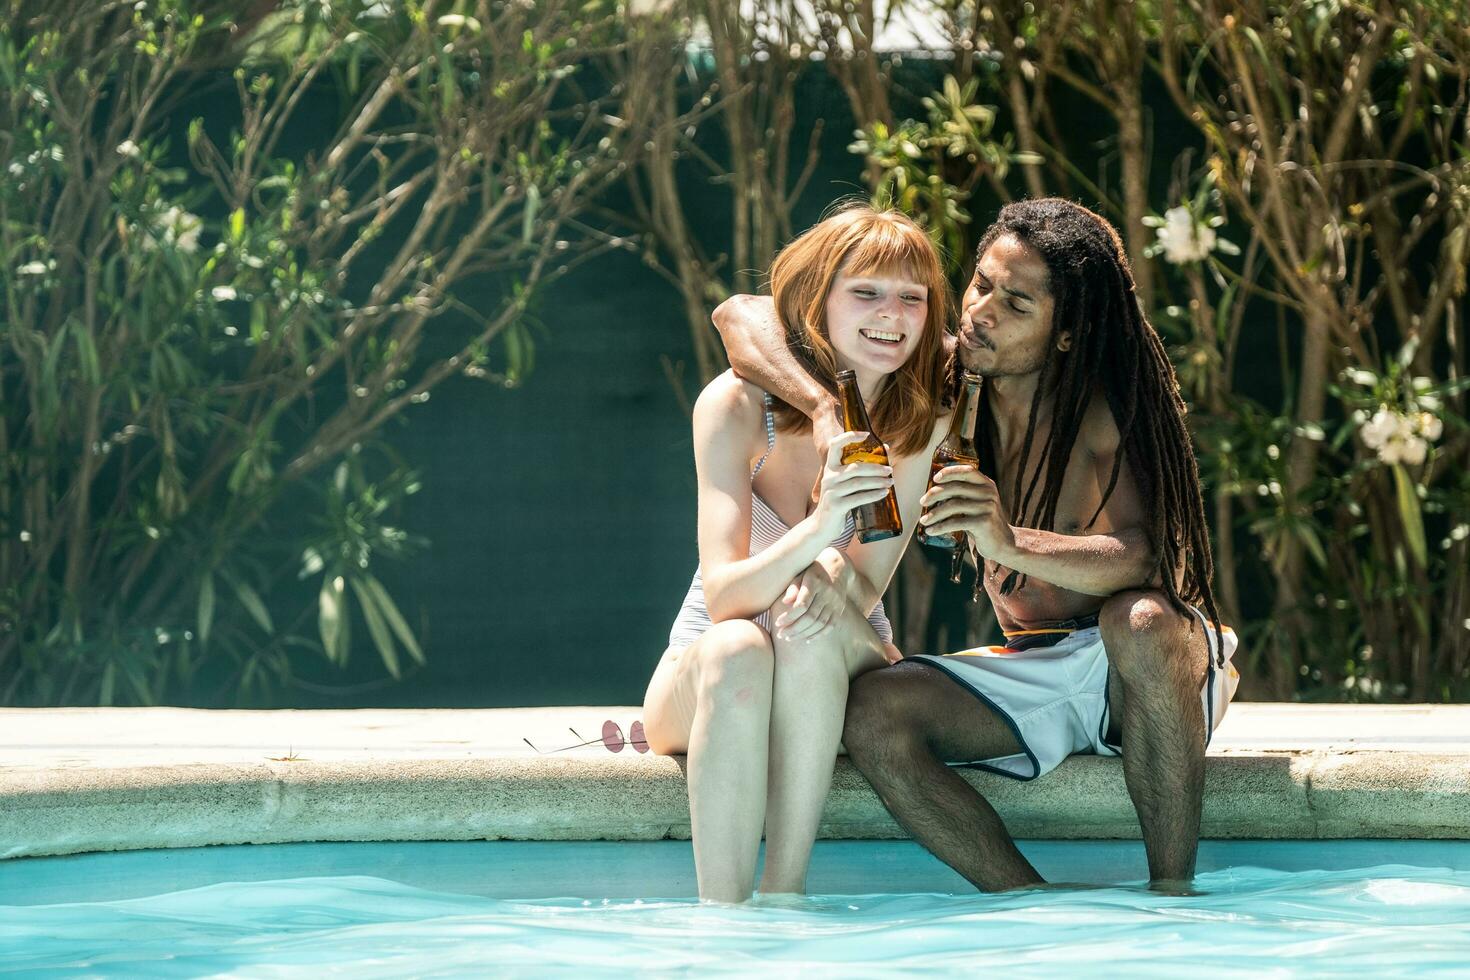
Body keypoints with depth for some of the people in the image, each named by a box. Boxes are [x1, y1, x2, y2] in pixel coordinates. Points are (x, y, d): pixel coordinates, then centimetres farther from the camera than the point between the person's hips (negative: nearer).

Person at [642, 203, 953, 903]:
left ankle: (784, 895, -35)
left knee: (812, 625, -33)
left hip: (842, 670, 1)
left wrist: (831, 581, -36)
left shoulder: (924, 418, -10)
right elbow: (723, 595, -26)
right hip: (700, 687, -1)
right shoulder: (736, 406, -17)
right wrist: (818, 529, -44)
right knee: (736, 650, -36)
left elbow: (863, 590, -13)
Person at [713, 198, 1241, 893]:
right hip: (1028, 676, 4)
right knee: (870, 710, -24)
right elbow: (742, 317, -9)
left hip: (1148, 672, -4)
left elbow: (1138, 561, -35)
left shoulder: (1104, 406, -18)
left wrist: (1008, 542, -53)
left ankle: (1173, 897, -30)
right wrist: (825, 406, -29)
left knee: (1138, 619, -39)